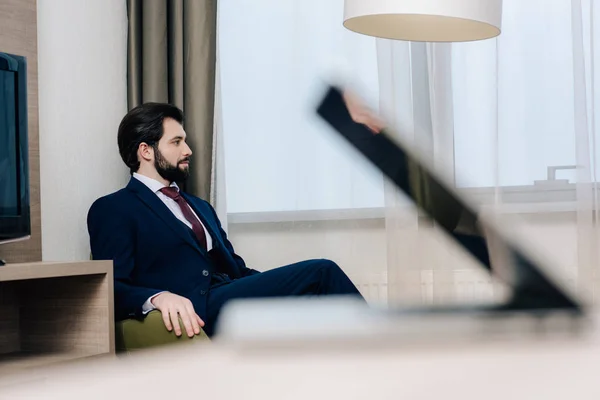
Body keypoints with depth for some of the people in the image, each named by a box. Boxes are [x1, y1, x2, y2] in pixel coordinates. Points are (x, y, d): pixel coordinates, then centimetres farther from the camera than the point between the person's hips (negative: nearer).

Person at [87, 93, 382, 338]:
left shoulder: (200, 207, 30)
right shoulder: (112, 210, 6)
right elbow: (112, 289, -7)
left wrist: (282, 288, 5)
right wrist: (159, 297, -29)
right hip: (196, 314, -7)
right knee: (321, 272, -20)